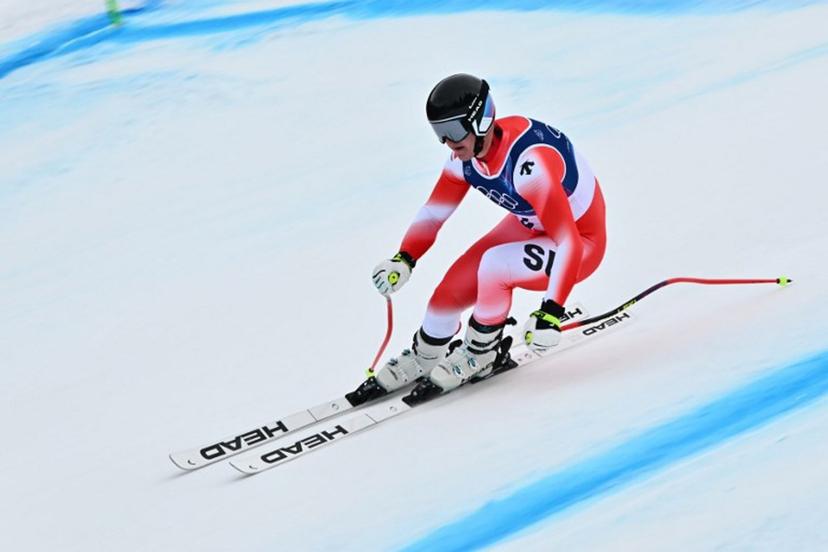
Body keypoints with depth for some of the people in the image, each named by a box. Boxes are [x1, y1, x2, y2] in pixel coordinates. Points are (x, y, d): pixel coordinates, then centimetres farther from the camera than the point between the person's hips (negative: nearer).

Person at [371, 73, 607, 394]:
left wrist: (551, 313, -46)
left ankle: (482, 354, -3)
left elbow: (569, 243, -40)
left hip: (582, 244, -7)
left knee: (494, 265, -30)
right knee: (451, 292, -2)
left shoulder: (529, 161, -38)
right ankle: (423, 357, 29)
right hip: (530, 227, 7)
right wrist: (404, 259, -13)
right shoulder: (466, 152, -14)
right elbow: (435, 211, 1)